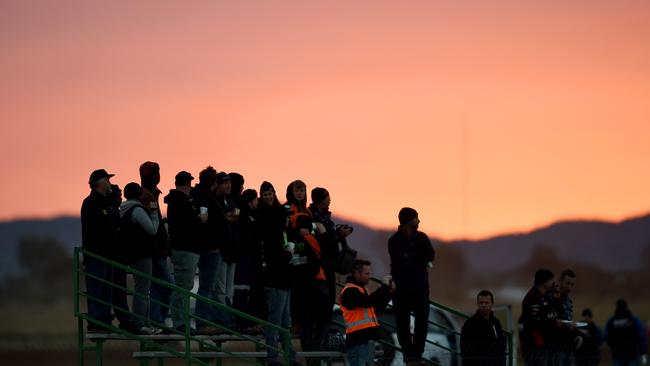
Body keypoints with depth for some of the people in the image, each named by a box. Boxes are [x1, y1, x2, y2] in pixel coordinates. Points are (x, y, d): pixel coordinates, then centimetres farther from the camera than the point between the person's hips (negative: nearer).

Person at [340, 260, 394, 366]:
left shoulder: (361, 289, 22)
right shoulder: (350, 291, -11)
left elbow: (377, 308, 25)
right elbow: (368, 302, -26)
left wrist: (389, 292, 13)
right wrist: (385, 286, -16)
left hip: (367, 340, 11)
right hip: (358, 341, -11)